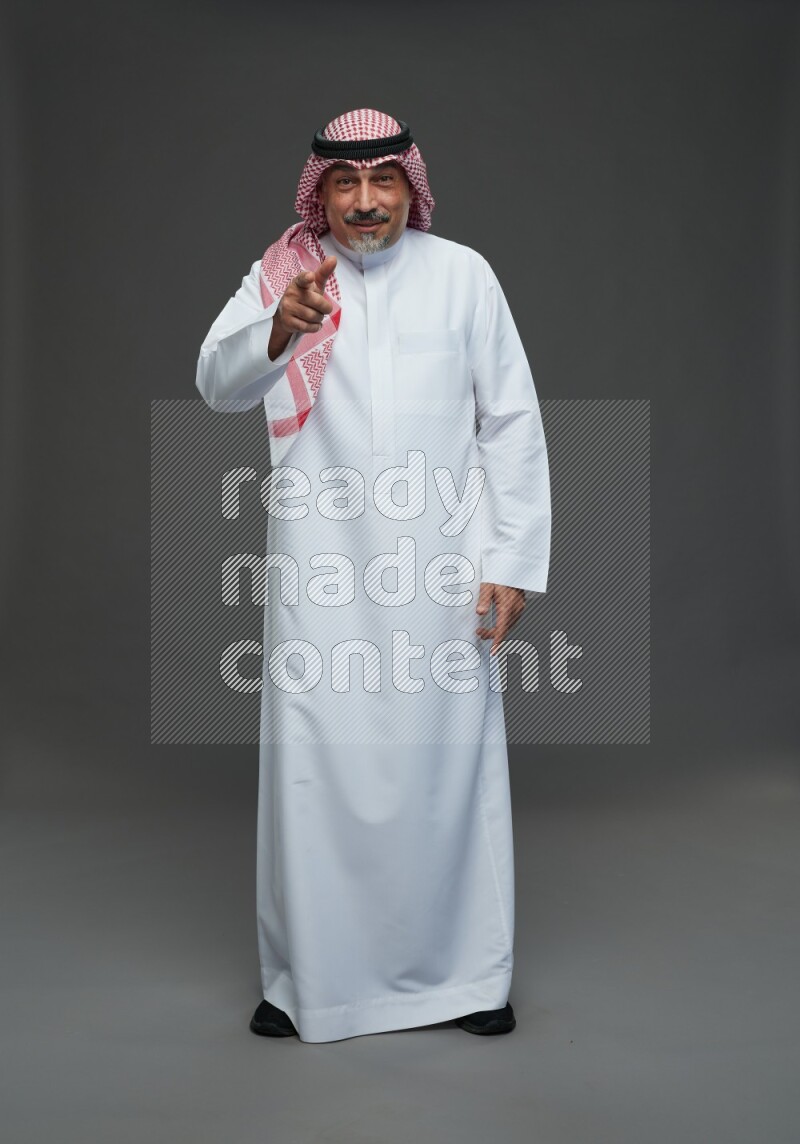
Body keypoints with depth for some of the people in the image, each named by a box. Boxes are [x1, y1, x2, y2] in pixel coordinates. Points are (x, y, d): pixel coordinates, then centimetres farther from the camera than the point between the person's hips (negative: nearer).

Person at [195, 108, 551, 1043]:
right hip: (319, 569, 0)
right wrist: (278, 330, -28)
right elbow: (217, 385, -7)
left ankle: (465, 974, 22)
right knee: (313, 762, 3)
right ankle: (306, 979, 20)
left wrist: (514, 562, -1)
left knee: (451, 760, 4)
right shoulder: (281, 275, 7)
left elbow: (512, 424, 5)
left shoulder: (462, 274, 6)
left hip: (443, 566, 0)